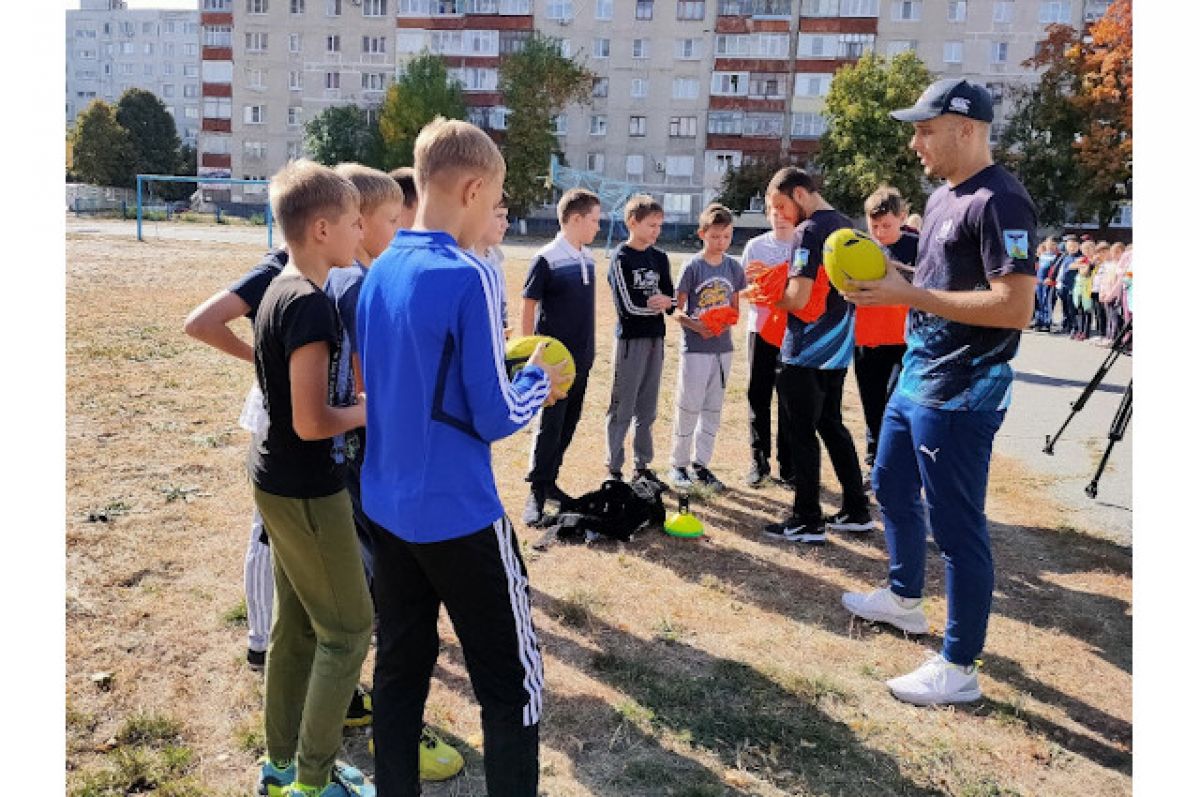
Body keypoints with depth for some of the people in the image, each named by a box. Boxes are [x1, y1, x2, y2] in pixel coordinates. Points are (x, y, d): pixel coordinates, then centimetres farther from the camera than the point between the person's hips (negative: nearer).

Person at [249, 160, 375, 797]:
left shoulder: (281, 290, 8)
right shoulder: (310, 304, -22)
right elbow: (312, 421, -25)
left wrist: (357, 398, 9)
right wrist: (368, 411, -9)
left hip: (278, 480, 10)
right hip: (306, 488, -9)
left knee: (296, 625, 18)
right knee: (347, 628, 3)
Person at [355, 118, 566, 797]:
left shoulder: (380, 272, 4)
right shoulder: (469, 278, -18)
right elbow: (496, 418, -16)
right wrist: (540, 379, 2)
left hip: (389, 507, 8)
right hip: (461, 516, -7)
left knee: (401, 669, 18)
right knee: (512, 683, 8)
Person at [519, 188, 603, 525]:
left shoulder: (588, 258, 8)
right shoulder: (546, 259, -12)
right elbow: (529, 307, -9)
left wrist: (588, 351, 15)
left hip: (582, 359, 7)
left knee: (568, 424, 13)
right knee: (549, 426, -3)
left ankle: (549, 480, 26)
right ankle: (536, 493, 6)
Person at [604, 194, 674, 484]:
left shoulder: (660, 258, 11)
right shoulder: (621, 258, -8)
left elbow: (670, 301, 8)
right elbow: (629, 306, -15)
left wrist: (665, 302, -13)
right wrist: (657, 303, -4)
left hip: (655, 338, 6)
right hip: (630, 339, -6)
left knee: (647, 408, 12)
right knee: (622, 407, -2)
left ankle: (642, 465, 21)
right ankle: (613, 468, 7)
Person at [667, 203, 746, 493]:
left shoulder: (733, 267, 5)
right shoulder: (693, 267, -8)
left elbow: (734, 307, 12)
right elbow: (676, 310, -7)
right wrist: (696, 325, -24)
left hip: (723, 347, 5)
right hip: (695, 348, -5)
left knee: (713, 409, 11)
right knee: (688, 408, 0)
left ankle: (700, 464, 22)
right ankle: (678, 465, 14)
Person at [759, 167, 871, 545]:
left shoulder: (809, 231, -16)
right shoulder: (846, 226, 12)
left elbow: (798, 298, -23)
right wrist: (781, 282, 13)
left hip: (806, 353, -9)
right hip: (838, 347, 9)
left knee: (802, 433, 0)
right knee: (832, 426, 17)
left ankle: (807, 521, 8)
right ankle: (857, 511, 23)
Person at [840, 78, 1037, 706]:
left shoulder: (1000, 202, -18)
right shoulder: (942, 197, 13)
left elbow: (1015, 306, -25)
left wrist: (909, 295, -24)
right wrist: (888, 279, 3)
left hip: (960, 394, -11)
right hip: (915, 378, 11)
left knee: (955, 522, -2)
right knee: (892, 488, 23)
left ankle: (959, 669, 11)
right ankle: (904, 598, 44)